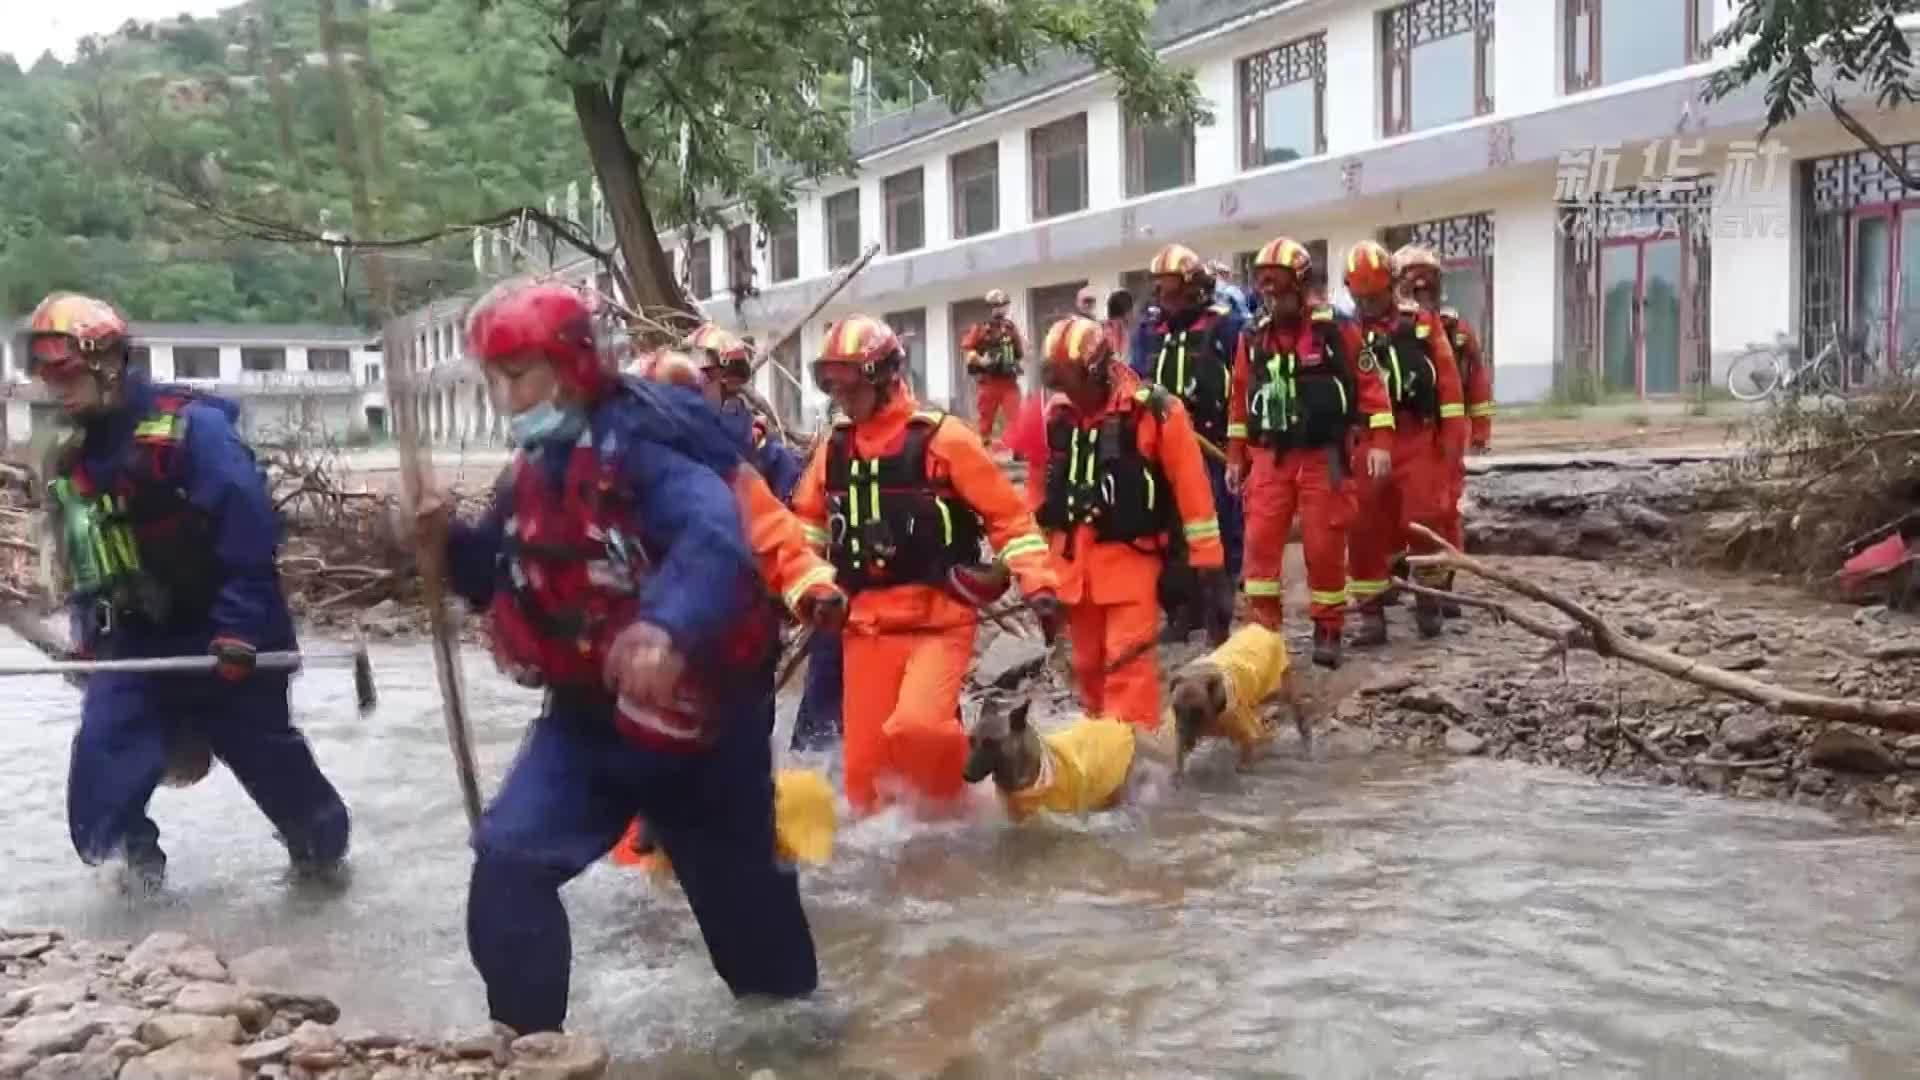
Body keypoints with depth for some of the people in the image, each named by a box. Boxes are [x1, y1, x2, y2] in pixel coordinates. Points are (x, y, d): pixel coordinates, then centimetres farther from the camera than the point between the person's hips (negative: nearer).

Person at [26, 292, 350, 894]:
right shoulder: (65, 456, 6)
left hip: (220, 640, -6)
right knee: (101, 753, -4)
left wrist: (239, 630, -24)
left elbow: (250, 532, -22)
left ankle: (322, 843, 27)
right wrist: (87, 634, 12)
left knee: (267, 753, 6)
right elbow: (76, 554, 17)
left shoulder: (191, 428, -19)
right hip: (133, 642, 6)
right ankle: (129, 857, 13)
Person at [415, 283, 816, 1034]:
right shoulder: (533, 471, 6)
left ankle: (789, 1002, 39)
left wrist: (669, 629, -57)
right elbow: (513, 579, 18)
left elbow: (716, 536, -39)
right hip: (591, 712, 7)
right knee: (508, 867, -8)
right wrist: (450, 544, -3)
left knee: (737, 881, 12)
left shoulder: (636, 442, -21)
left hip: (691, 708, -7)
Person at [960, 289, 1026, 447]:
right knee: (986, 417, 5)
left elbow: (1022, 352, 22)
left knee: (1015, 416, -8)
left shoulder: (1011, 327, 12)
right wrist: (979, 360, -18)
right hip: (988, 380, -2)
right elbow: (966, 347, -5)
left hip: (1009, 380, 2)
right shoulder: (980, 328, 0)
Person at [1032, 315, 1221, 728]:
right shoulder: (1055, 415, 4)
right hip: (1073, 560, 5)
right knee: (1088, 662, 15)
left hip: (1129, 556, -5)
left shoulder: (1155, 411, -11)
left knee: (1127, 662, -12)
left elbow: (1190, 484, -9)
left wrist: (1206, 555, -8)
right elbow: (1042, 488, 14)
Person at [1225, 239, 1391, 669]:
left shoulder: (1336, 329, -5)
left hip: (1324, 457, -3)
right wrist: (1235, 456, 15)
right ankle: (1262, 629, 1)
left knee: (1325, 546, 1)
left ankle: (1328, 631, 15)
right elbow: (1241, 399, 14)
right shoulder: (1253, 338, 8)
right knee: (1260, 541, -6)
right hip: (1270, 458, 3)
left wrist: (1379, 442, -10)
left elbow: (1369, 385, -4)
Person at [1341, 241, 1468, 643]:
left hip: (1419, 438, -1)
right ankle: (1371, 615, 10)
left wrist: (1453, 434, -2)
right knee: (1365, 530, 1)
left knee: (1425, 520, -4)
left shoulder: (1422, 323, 6)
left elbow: (1447, 379, 4)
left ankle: (1428, 598, 17)